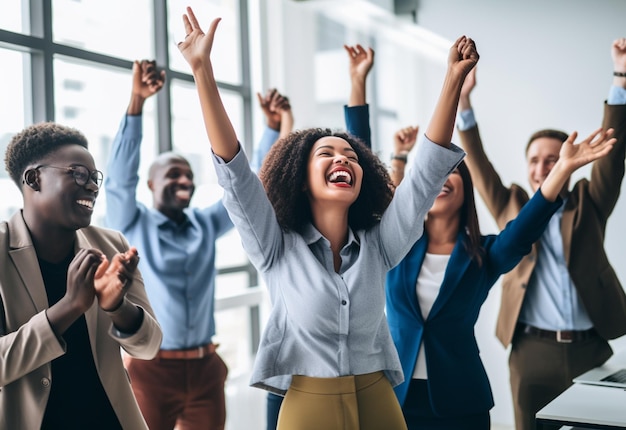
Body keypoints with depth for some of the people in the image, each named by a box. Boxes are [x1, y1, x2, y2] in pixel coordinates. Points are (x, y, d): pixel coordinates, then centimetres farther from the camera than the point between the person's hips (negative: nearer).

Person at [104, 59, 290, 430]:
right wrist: (137, 102, -25)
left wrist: (275, 127, 3)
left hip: (205, 370, 4)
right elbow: (122, 173, -14)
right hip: (150, 371, -4)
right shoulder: (133, 225, 0)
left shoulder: (206, 225, 10)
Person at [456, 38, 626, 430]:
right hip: (532, 351, 0)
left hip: (591, 349, 0)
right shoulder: (513, 207, 11)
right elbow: (479, 166, 4)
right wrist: (463, 101, -6)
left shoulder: (588, 203, 10)